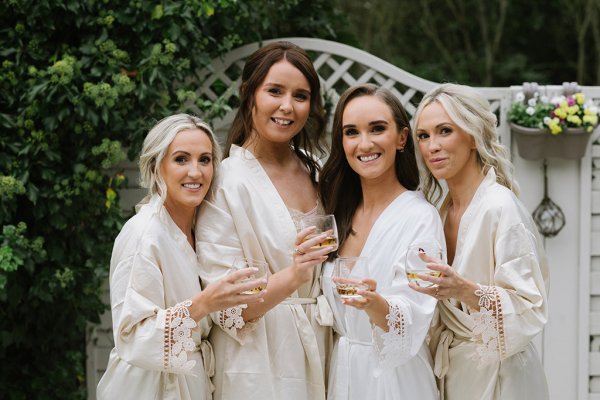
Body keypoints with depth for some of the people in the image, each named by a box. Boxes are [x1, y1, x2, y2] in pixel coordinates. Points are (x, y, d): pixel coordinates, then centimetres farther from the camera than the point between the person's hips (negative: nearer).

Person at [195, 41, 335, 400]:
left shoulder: (314, 172, 6)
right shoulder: (226, 183, -13)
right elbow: (227, 308, -17)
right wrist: (291, 277, -30)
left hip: (317, 356, 6)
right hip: (259, 369, -6)